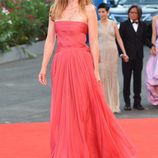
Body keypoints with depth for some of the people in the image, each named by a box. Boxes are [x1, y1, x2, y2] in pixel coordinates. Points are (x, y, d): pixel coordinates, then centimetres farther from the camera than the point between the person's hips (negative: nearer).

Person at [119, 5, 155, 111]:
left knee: (138, 78, 6)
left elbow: (145, 39, 10)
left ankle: (137, 102, 13)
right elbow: (120, 40, -4)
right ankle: (127, 103, 10)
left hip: (139, 56, 3)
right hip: (127, 55, -3)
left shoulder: (143, 25, 6)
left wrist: (151, 45, -8)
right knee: (127, 78, 4)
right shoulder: (124, 25, -2)